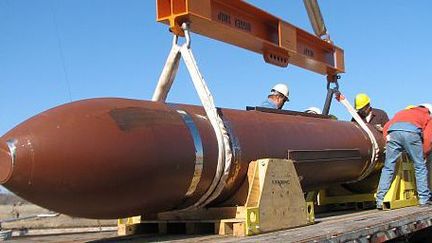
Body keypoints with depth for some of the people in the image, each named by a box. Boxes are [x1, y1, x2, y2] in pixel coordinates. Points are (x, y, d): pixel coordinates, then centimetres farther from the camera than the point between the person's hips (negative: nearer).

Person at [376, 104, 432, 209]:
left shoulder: (402, 112, 41)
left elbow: (386, 126, 27)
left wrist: (388, 139, 25)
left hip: (393, 131, 3)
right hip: (411, 131, -3)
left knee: (388, 168, 7)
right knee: (420, 167, 12)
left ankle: (380, 200, 5)